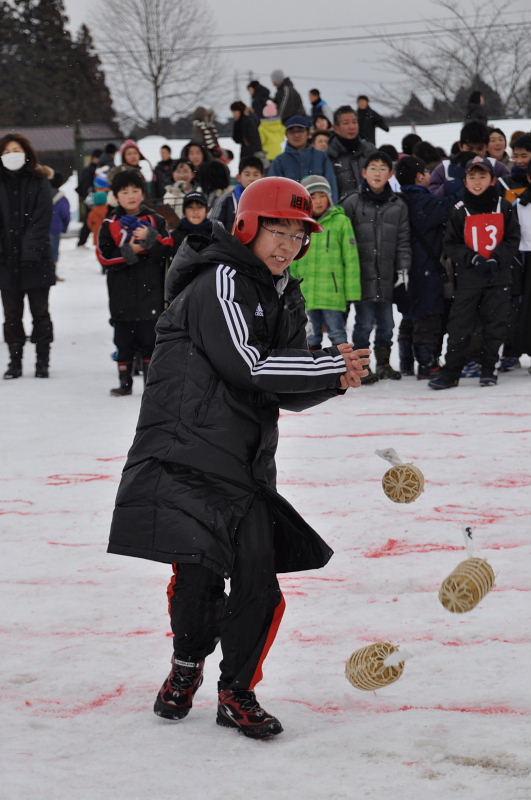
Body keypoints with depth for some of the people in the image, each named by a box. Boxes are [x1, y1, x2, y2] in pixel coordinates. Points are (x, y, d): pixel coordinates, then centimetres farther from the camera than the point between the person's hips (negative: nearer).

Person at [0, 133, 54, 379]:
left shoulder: (39, 183, 0)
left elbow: (41, 220, -6)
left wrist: (30, 252, -16)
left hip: (36, 260, -2)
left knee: (40, 312, 5)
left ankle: (42, 361, 12)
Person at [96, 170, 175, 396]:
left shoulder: (154, 220, 6)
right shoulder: (110, 224, 4)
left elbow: (168, 248, -4)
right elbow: (104, 257, -5)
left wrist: (151, 238, -20)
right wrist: (129, 251, -17)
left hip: (151, 290, -1)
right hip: (122, 291, 1)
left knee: (150, 335, 2)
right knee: (124, 338, 5)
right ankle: (125, 383, 13)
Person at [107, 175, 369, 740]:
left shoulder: (286, 300, 17)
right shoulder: (220, 281, -10)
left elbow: (288, 392, 15)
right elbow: (245, 363, -22)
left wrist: (334, 380, -6)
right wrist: (333, 365, -18)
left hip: (246, 465, 8)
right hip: (185, 455, -7)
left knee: (258, 583, 2)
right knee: (199, 571, -12)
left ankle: (237, 694, 17)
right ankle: (187, 666, 16)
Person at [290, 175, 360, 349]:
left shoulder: (340, 221, -3)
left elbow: (351, 258, -4)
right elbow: (293, 261, 14)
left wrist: (352, 293, -7)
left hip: (333, 291, -4)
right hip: (307, 293, 4)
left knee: (337, 333, -1)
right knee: (313, 336, 14)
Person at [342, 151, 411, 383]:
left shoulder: (397, 205, 8)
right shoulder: (352, 203, -1)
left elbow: (403, 241, 9)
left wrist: (403, 269, 0)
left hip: (386, 276, 3)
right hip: (362, 274, -3)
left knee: (386, 323, 11)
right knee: (365, 322, -4)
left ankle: (383, 363, 25)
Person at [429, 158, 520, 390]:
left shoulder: (504, 207, 2)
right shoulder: (459, 210, 1)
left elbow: (512, 240, 2)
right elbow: (450, 244, 1)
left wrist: (496, 259, -13)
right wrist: (472, 258, -14)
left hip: (499, 276, 1)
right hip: (468, 275, -1)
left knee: (495, 324, 3)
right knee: (460, 324, -4)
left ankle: (488, 369, 13)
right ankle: (451, 372, -1)